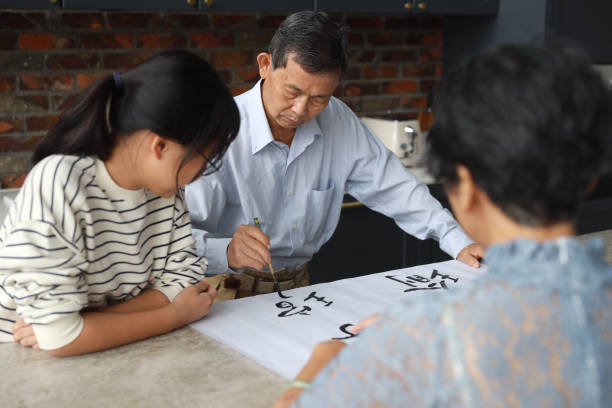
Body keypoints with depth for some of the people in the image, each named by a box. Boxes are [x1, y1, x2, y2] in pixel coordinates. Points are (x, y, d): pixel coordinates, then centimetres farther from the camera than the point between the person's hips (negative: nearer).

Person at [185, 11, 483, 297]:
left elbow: (392, 186, 6)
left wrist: (459, 243, -3)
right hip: (229, 293, -3)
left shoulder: (338, 121, -2)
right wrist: (227, 252, -43)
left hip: (298, 285, 4)